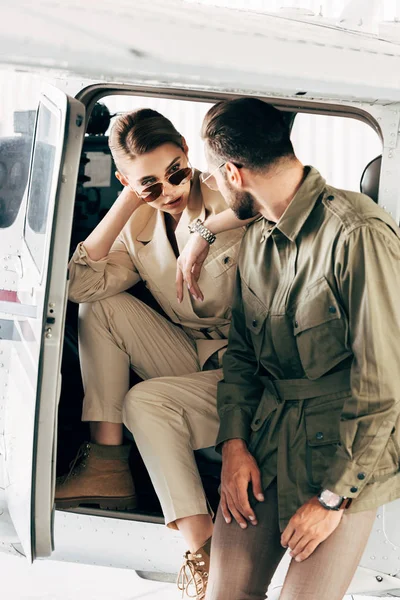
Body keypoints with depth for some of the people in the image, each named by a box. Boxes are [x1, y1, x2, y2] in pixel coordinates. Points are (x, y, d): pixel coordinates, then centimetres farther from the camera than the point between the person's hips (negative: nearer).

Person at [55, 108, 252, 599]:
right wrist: (128, 202, -10)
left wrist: (205, 228, -29)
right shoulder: (140, 226, 5)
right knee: (103, 306, -8)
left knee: (145, 401, -27)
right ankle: (107, 462, -10)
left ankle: (203, 550, -28)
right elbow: (79, 285, -10)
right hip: (190, 360, 7)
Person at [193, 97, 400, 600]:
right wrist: (234, 441, 0)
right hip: (266, 432, 6)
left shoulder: (358, 236, -21)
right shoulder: (255, 237, 7)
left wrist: (333, 499, -16)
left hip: (347, 449, -6)